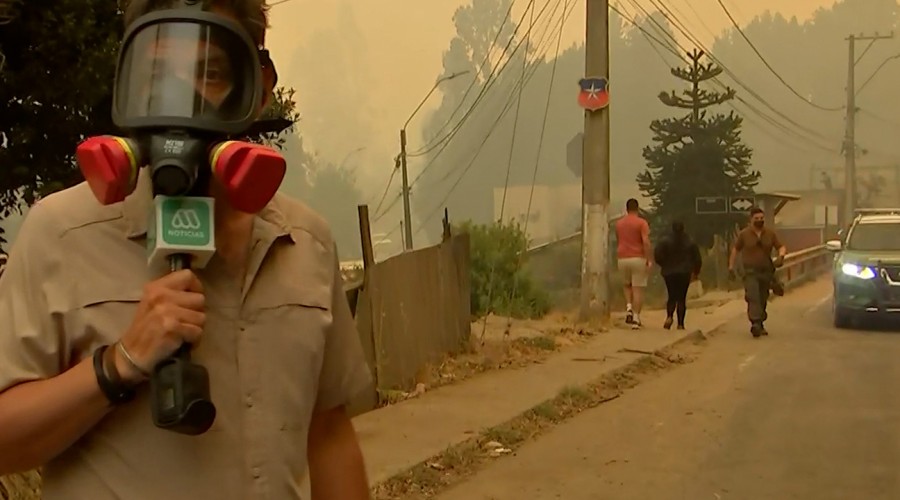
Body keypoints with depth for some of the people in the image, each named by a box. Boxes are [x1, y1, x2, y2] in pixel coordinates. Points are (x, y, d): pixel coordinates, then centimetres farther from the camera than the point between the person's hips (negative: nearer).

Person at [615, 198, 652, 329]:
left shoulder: (619, 223, 9)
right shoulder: (642, 222, -6)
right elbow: (646, 242, -16)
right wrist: (649, 260, -15)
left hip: (622, 259, 4)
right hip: (638, 259, -4)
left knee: (627, 285, 22)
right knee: (638, 289, 0)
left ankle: (629, 308, -1)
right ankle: (636, 318, -5)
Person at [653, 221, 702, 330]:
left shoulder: (665, 241, -4)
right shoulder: (690, 242, 3)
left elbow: (657, 255, -9)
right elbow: (697, 259, 7)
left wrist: (663, 266, 10)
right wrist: (696, 272, 20)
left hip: (670, 273, 0)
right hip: (685, 273, 0)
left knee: (672, 297, 9)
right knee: (682, 298, 4)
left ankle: (669, 316, -16)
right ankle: (680, 323, -2)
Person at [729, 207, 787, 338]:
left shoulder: (770, 234, 5)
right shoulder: (744, 234, -2)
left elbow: (781, 247, 7)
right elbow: (735, 249, 6)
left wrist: (781, 254, -16)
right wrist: (731, 265, 0)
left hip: (766, 271, 4)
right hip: (750, 272, -4)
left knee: (763, 300, 10)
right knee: (753, 298, -18)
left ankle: (761, 325, 22)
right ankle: (755, 323, -27)